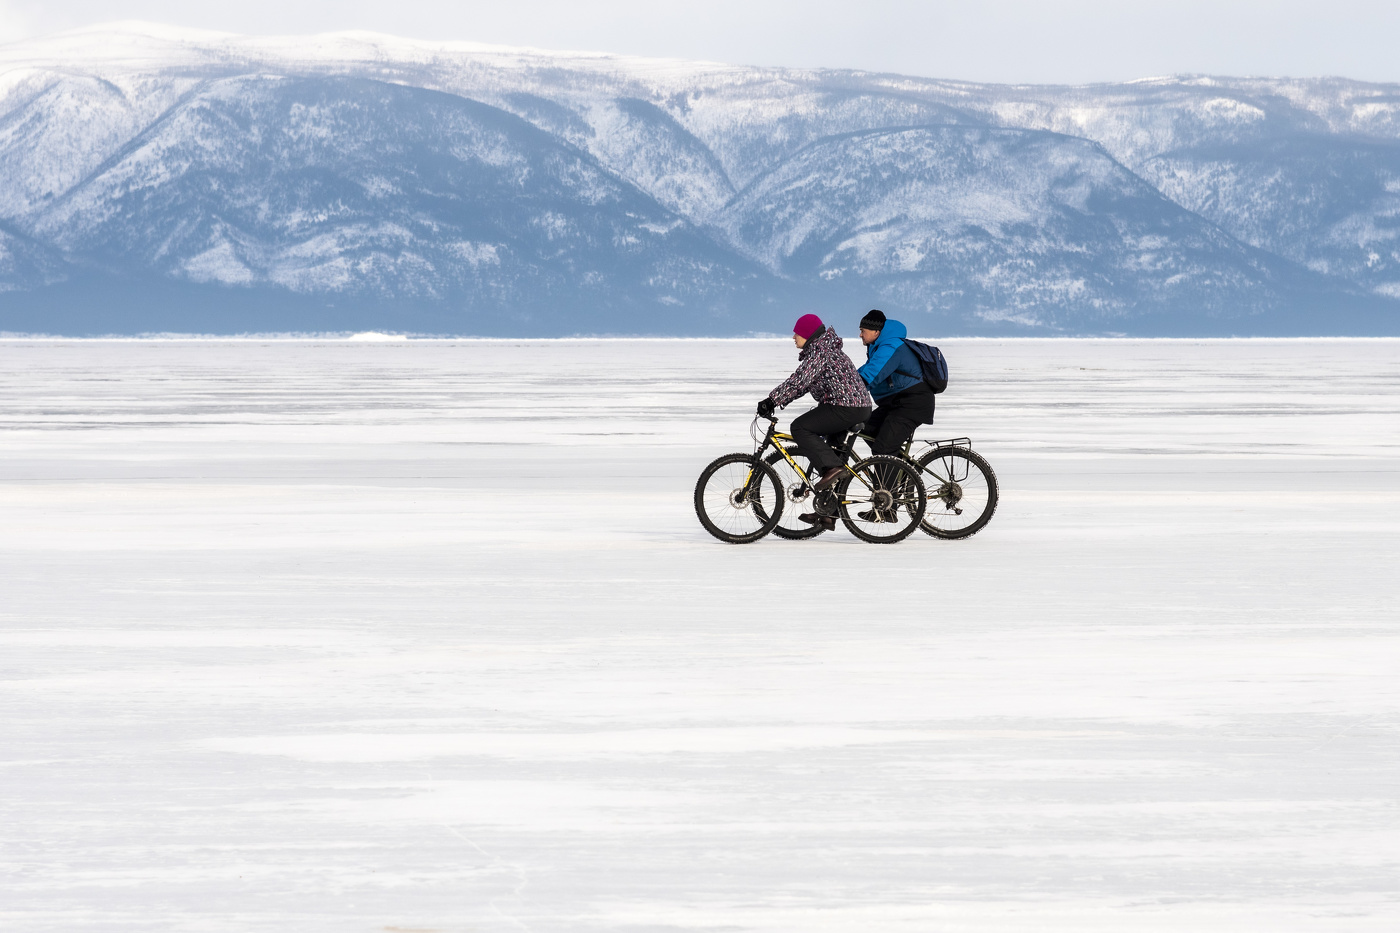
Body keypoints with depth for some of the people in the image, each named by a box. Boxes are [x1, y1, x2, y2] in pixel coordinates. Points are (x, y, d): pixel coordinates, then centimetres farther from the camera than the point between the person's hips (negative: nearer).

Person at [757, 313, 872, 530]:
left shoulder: (819, 351, -12)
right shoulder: (825, 348, 20)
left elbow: (799, 381, -22)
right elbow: (802, 382, 21)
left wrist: (772, 400, -22)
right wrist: (777, 402, 13)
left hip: (845, 408, -11)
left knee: (800, 427, -14)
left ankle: (830, 467, -18)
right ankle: (828, 514, 15)